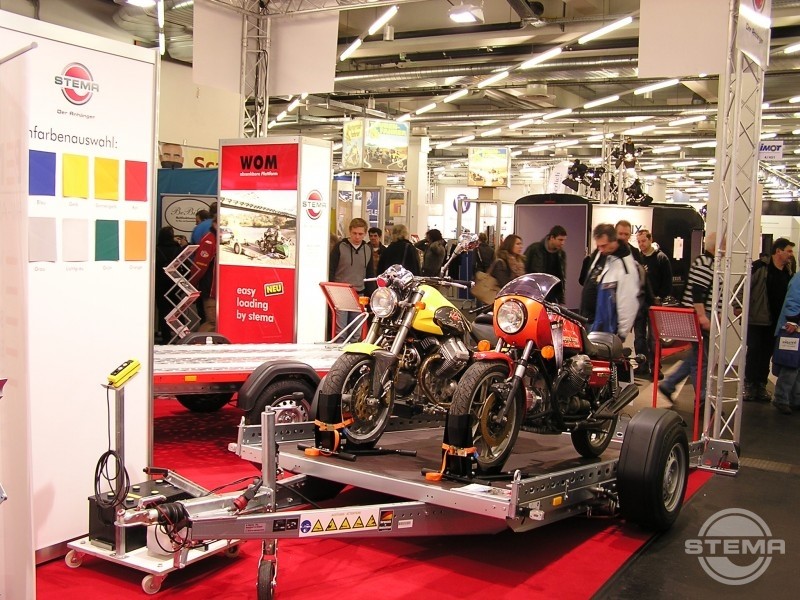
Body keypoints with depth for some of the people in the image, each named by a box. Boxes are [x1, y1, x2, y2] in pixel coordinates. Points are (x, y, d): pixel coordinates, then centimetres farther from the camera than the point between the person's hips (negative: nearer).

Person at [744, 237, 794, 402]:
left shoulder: (788, 272, 8)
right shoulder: (760, 267, -11)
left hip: (775, 322, 5)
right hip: (756, 319, -5)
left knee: (767, 353, 11)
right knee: (753, 352, 1)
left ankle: (761, 385, 21)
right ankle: (749, 385, 12)